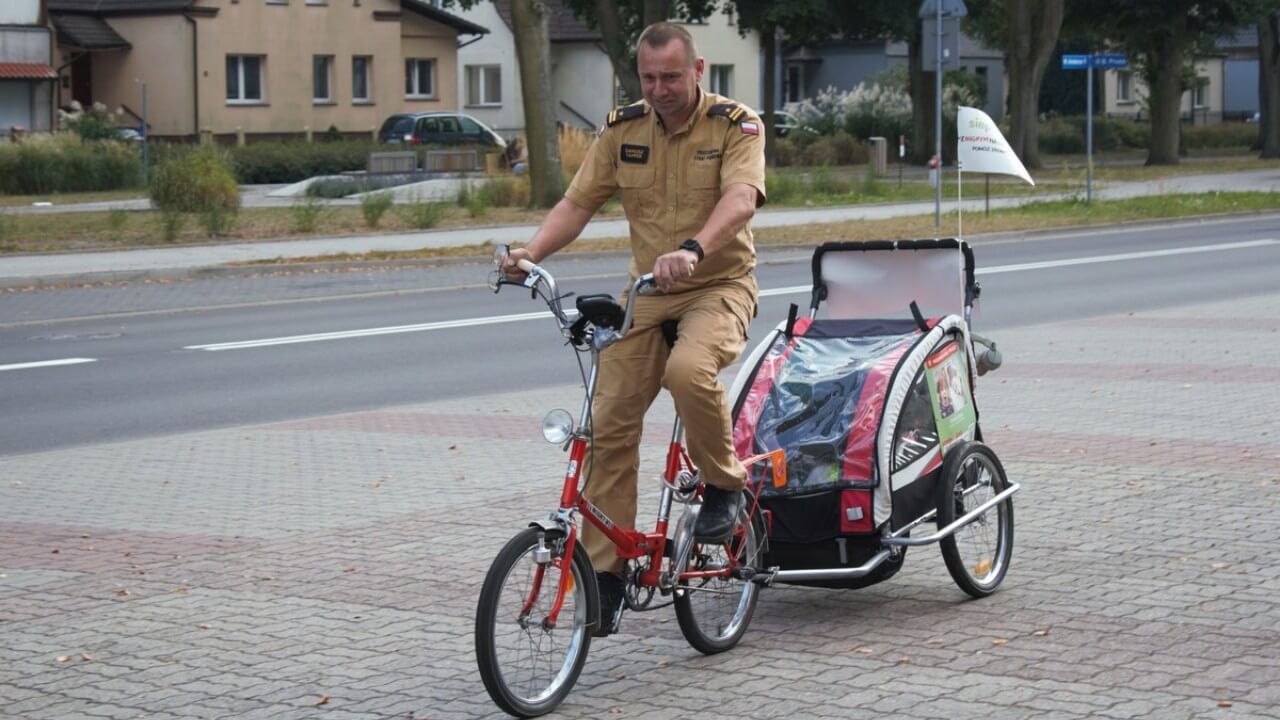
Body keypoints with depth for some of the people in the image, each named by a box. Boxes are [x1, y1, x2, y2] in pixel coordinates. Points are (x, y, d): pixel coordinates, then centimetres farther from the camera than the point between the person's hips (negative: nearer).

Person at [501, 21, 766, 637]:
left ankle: (723, 486, -8)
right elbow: (578, 202, 0)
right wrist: (530, 252, -19)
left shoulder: (736, 126, -10)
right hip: (644, 293, 4)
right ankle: (606, 571, 4)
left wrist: (692, 251, -46)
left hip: (718, 287, -4)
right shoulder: (621, 130, 3)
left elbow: (740, 199, -27)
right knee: (610, 423, -5)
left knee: (689, 369, -35)